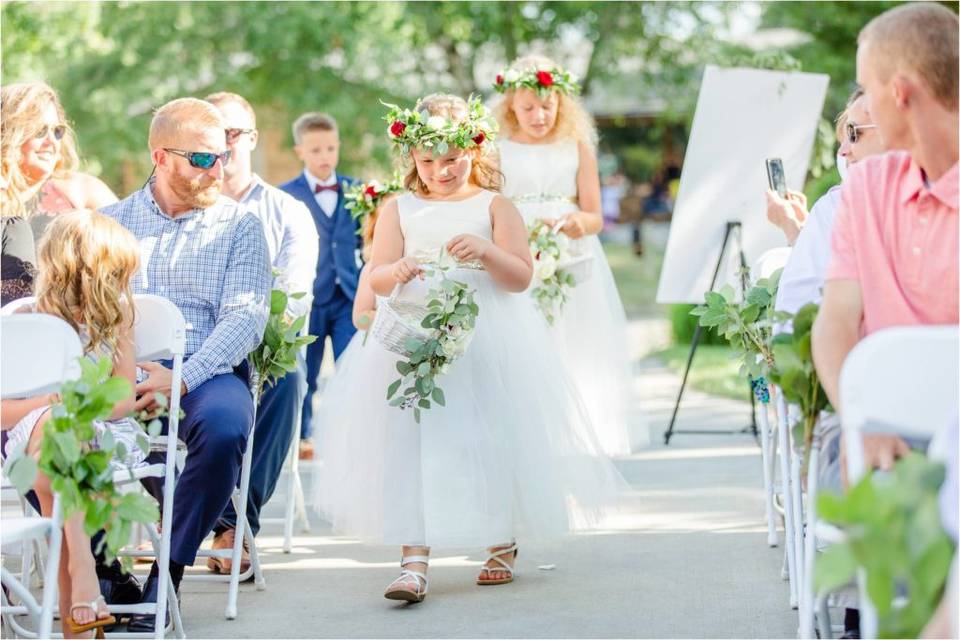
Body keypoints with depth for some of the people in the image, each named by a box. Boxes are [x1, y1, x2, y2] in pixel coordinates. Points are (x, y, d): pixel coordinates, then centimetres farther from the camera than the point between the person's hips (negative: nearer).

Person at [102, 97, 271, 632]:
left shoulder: (239, 225, 12)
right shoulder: (112, 221, 18)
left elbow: (245, 318, -2)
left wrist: (180, 378, -18)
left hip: (202, 369, -1)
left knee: (224, 427, -37)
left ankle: (167, 574, -19)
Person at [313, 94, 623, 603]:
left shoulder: (494, 207, 4)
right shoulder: (399, 210, 10)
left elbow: (522, 277, -2)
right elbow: (376, 279, 3)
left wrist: (487, 251, -20)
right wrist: (399, 271, -19)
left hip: (486, 340, -1)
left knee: (491, 437, 5)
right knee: (412, 440, -9)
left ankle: (502, 545, 26)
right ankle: (414, 560, -11)